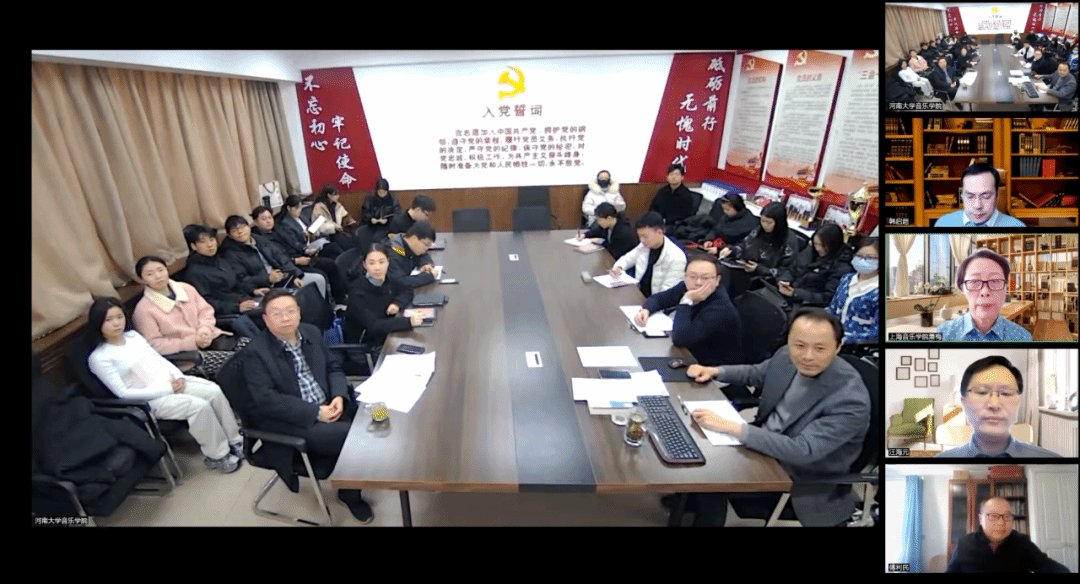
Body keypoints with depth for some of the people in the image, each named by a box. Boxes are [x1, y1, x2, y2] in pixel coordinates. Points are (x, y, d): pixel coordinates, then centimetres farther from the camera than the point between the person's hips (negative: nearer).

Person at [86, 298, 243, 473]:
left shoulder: (132, 335, 11)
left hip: (172, 382, 7)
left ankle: (233, 440, -1)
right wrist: (166, 389, -16)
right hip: (151, 399, -6)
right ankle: (217, 456, -11)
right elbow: (123, 393, -13)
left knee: (215, 392, -15)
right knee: (200, 406, -27)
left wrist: (178, 376, -3)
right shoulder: (99, 358, -9)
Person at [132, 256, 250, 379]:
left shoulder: (186, 289, 10)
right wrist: (193, 342, -17)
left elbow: (205, 310, 15)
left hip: (212, 338, 6)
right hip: (186, 355, -5)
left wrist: (205, 328, -9)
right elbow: (154, 344, -8)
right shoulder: (143, 310, -5)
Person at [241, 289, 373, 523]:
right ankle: (349, 493, 4)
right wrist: (315, 413, -23)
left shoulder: (312, 332, 7)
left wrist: (339, 396, -8)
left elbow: (333, 367, 13)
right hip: (290, 423, -6)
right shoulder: (255, 352, -12)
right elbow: (267, 400, -19)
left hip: (327, 407, 7)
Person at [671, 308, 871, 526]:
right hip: (765, 444, 6)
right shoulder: (787, 357, -9)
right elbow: (755, 373, 14)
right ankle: (686, 501, 20)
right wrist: (714, 371, -3)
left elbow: (802, 452, -33)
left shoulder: (851, 400, -29)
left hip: (801, 485, -6)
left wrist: (730, 427, -34)